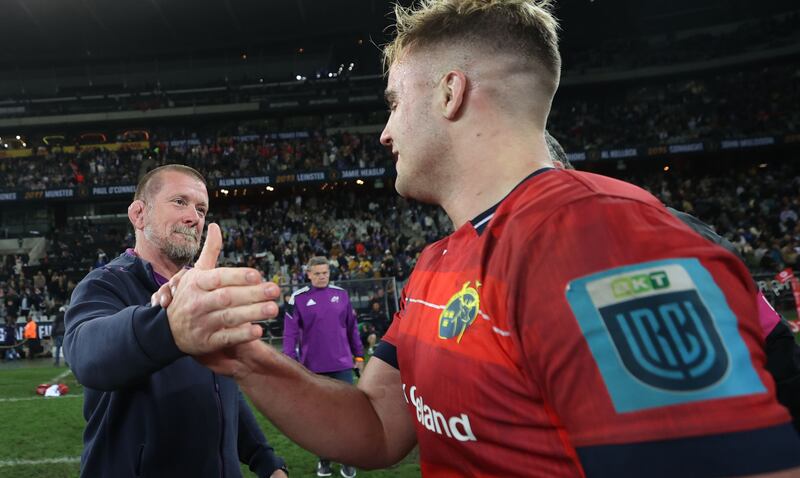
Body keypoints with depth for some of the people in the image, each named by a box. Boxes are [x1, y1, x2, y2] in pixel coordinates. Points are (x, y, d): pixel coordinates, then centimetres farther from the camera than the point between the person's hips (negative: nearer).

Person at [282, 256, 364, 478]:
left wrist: (358, 355, 13)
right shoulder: (298, 298, -3)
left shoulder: (341, 294, 5)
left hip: (342, 365, 1)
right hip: (314, 368, -1)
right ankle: (324, 459, 27)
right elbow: (290, 333, -6)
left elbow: (352, 327, 11)